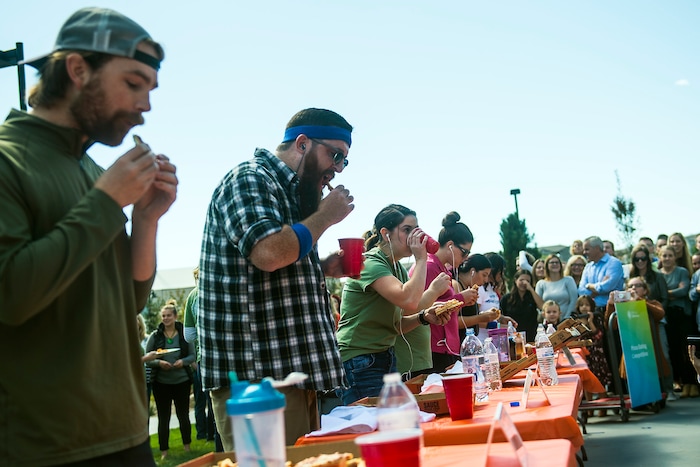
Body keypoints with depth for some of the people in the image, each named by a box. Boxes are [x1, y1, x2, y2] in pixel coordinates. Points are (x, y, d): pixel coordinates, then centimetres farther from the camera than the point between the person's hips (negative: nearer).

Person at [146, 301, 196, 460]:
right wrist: (159, 362, -19)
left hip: (182, 381, 0)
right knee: (163, 417, 6)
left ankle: (187, 446, 30)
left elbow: (193, 355, 2)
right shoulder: (155, 336, -3)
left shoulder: (184, 334, -3)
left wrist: (183, 361, -17)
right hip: (161, 382, 0)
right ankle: (164, 451, 16)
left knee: (183, 414, 12)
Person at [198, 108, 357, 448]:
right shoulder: (249, 179, -8)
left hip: (293, 369, 10)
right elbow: (268, 252, -26)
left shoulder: (288, 192, 21)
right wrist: (325, 216, -10)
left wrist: (323, 269, 10)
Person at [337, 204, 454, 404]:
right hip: (359, 363, -9)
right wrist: (421, 258, -21)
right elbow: (409, 301, -32)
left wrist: (425, 317, -4)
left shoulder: (398, 268, 11)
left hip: (386, 358, 9)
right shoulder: (370, 263, -17)